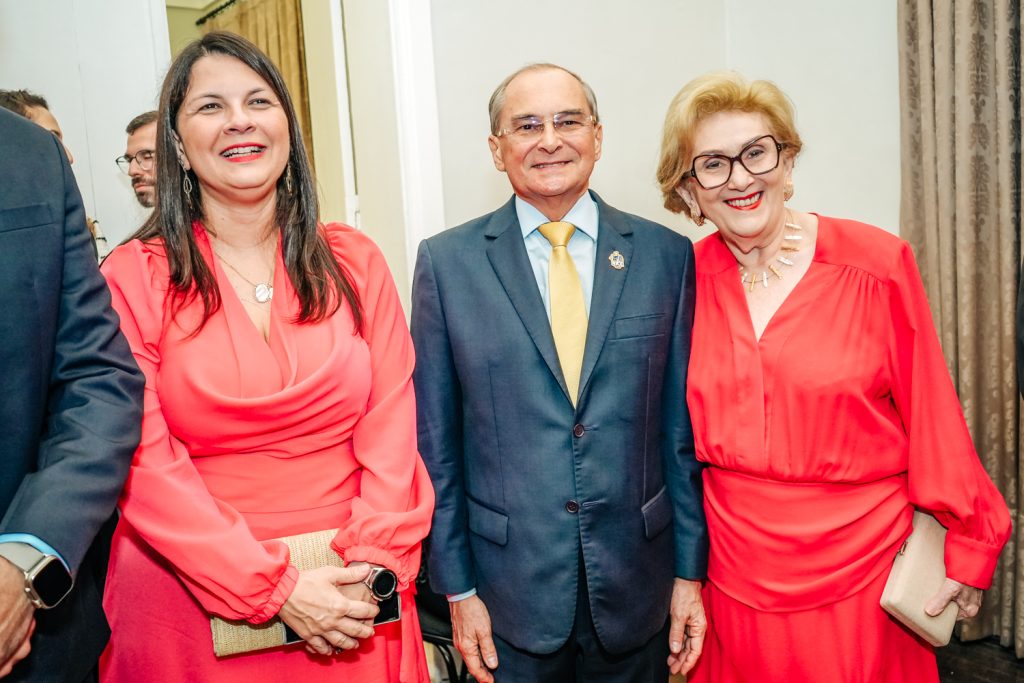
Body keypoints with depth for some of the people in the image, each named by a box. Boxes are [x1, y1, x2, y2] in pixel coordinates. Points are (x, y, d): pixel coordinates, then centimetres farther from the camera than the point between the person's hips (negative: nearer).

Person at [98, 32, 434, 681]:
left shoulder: (354, 261, 0)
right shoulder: (135, 277, -6)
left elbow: (391, 425, -2)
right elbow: (143, 462, -10)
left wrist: (371, 568, -12)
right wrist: (278, 589, -14)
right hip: (194, 597, -1)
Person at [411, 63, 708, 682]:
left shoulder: (666, 255, -2)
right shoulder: (446, 262, -4)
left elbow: (683, 429, 1)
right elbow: (435, 441, -2)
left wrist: (691, 571, 2)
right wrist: (457, 587, -1)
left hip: (637, 589, 1)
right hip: (511, 591, -1)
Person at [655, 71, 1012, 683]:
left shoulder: (877, 263, -10)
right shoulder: (688, 280, -4)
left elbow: (931, 415, -4)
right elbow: (681, 426, 4)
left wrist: (968, 546, 0)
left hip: (860, 580, -2)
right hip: (737, 582, 2)